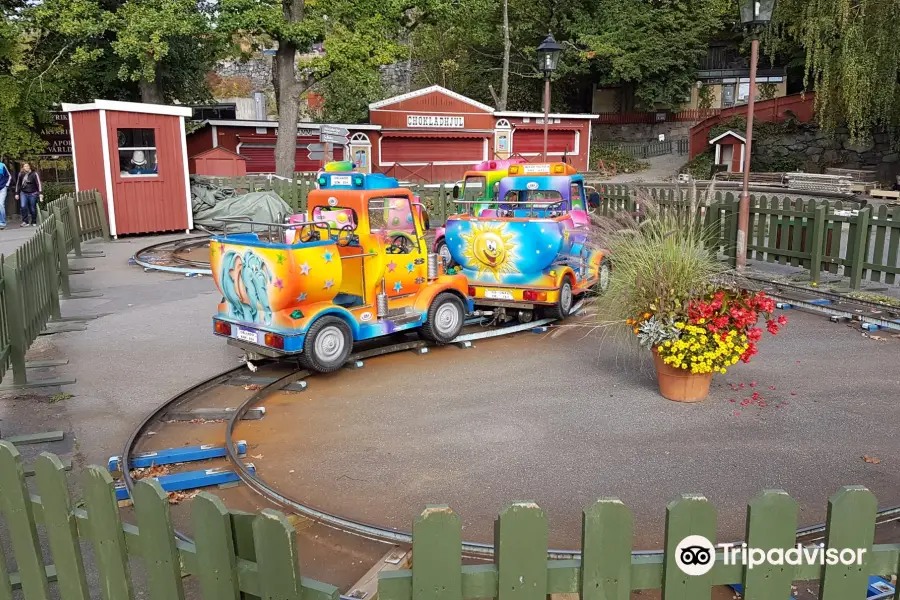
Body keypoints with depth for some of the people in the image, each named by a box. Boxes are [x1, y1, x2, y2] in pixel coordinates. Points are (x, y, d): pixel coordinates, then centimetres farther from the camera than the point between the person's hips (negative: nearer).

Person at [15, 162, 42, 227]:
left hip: (33, 193, -3)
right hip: (23, 193, 3)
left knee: (33, 209, 3)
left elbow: (39, 183, -8)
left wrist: (40, 193, -16)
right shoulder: (21, 174, 7)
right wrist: (17, 193, 15)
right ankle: (25, 222, -6)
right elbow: (18, 184, 16)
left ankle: (33, 222, 18)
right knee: (23, 206, -13)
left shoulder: (34, 174, -4)